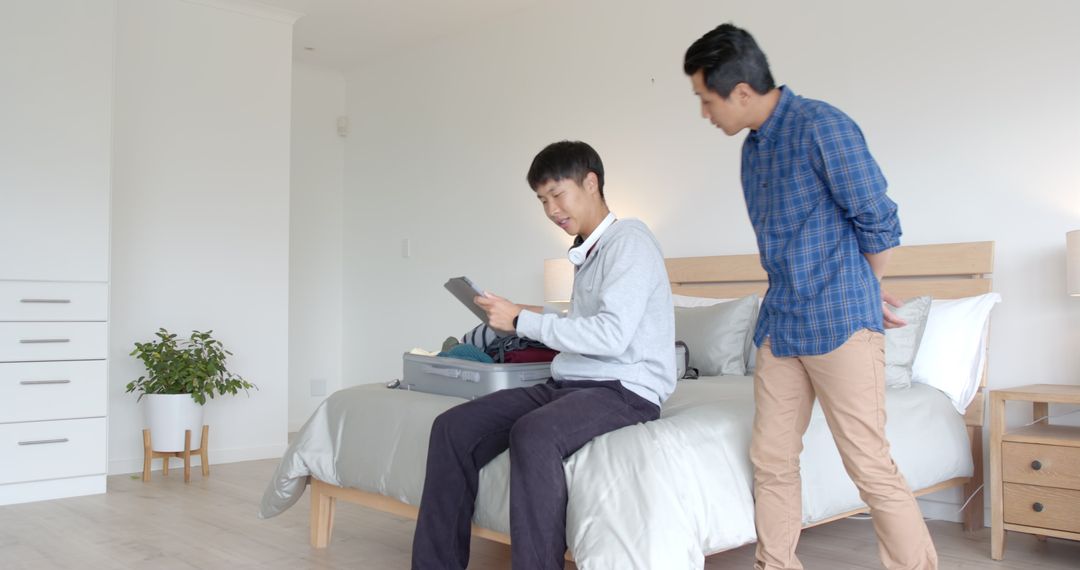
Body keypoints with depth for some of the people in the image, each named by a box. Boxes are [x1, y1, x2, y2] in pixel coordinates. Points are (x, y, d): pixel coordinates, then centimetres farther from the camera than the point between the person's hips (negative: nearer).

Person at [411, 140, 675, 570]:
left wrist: (523, 322, -15)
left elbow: (611, 335, -20)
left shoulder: (629, 241, -7)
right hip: (569, 384, 8)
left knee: (533, 434, -37)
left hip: (625, 390, -8)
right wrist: (540, 320, 11)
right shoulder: (587, 252, 19)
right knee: (454, 427, -10)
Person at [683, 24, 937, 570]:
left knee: (870, 466, -5)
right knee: (770, 459, 9)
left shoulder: (822, 126, -12)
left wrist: (863, 297, 6)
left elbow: (879, 221, -10)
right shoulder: (753, 147, 12)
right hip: (779, 325, 8)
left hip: (839, 325, -7)